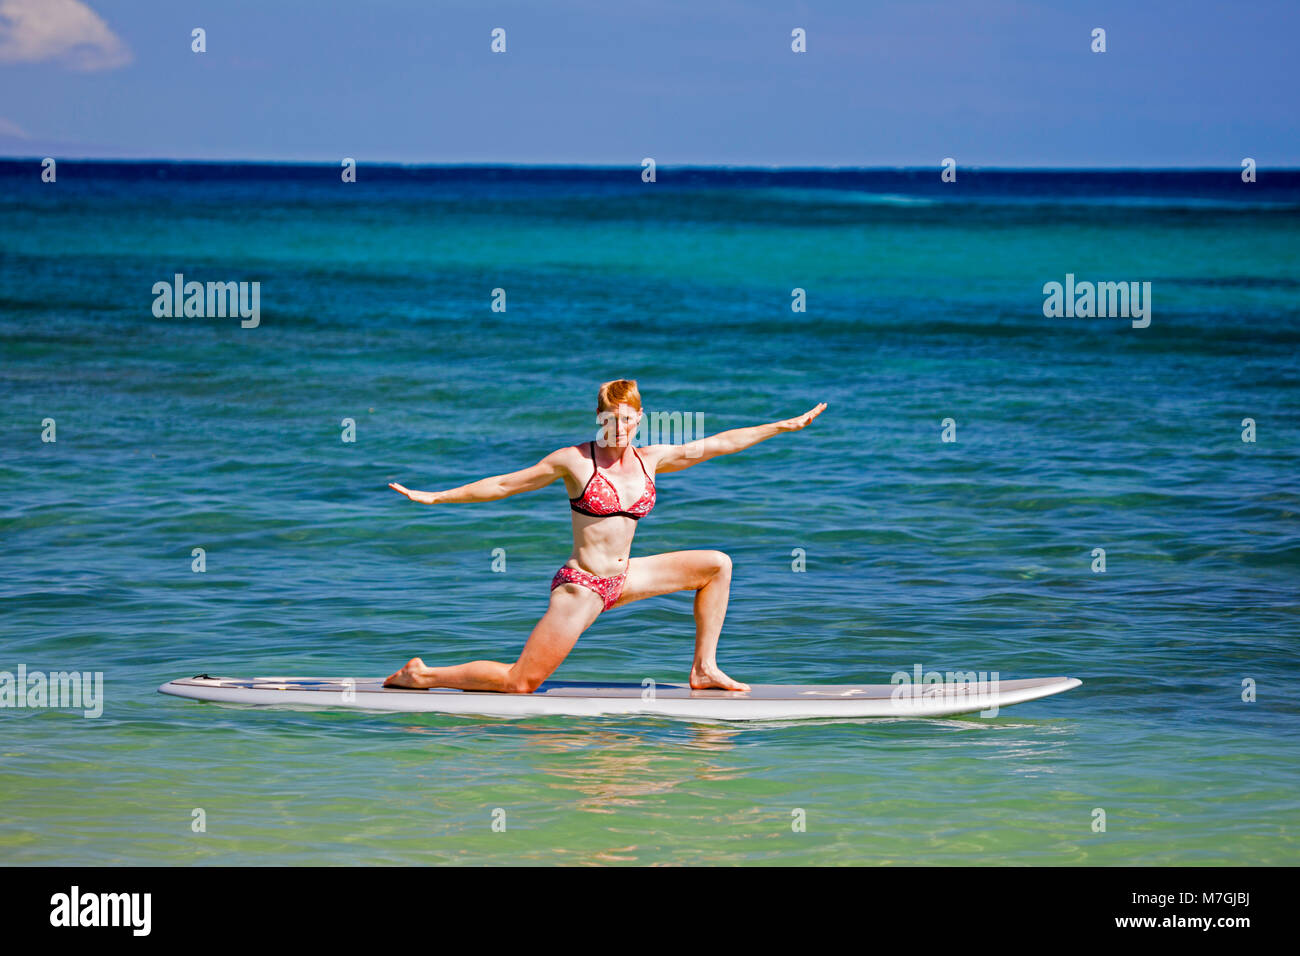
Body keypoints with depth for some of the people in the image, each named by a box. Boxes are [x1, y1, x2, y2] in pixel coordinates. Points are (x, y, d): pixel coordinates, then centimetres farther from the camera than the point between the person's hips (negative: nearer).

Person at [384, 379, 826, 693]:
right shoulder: (575, 461, -9)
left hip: (624, 578, 7)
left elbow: (719, 443, 10)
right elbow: (505, 484, -2)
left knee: (717, 565, 4)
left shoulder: (650, 460, 6)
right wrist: (434, 497, -1)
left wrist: (785, 426, 12)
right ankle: (420, 676, 3)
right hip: (581, 585, -6)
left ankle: (704, 669, 8)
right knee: (519, 684, -14)